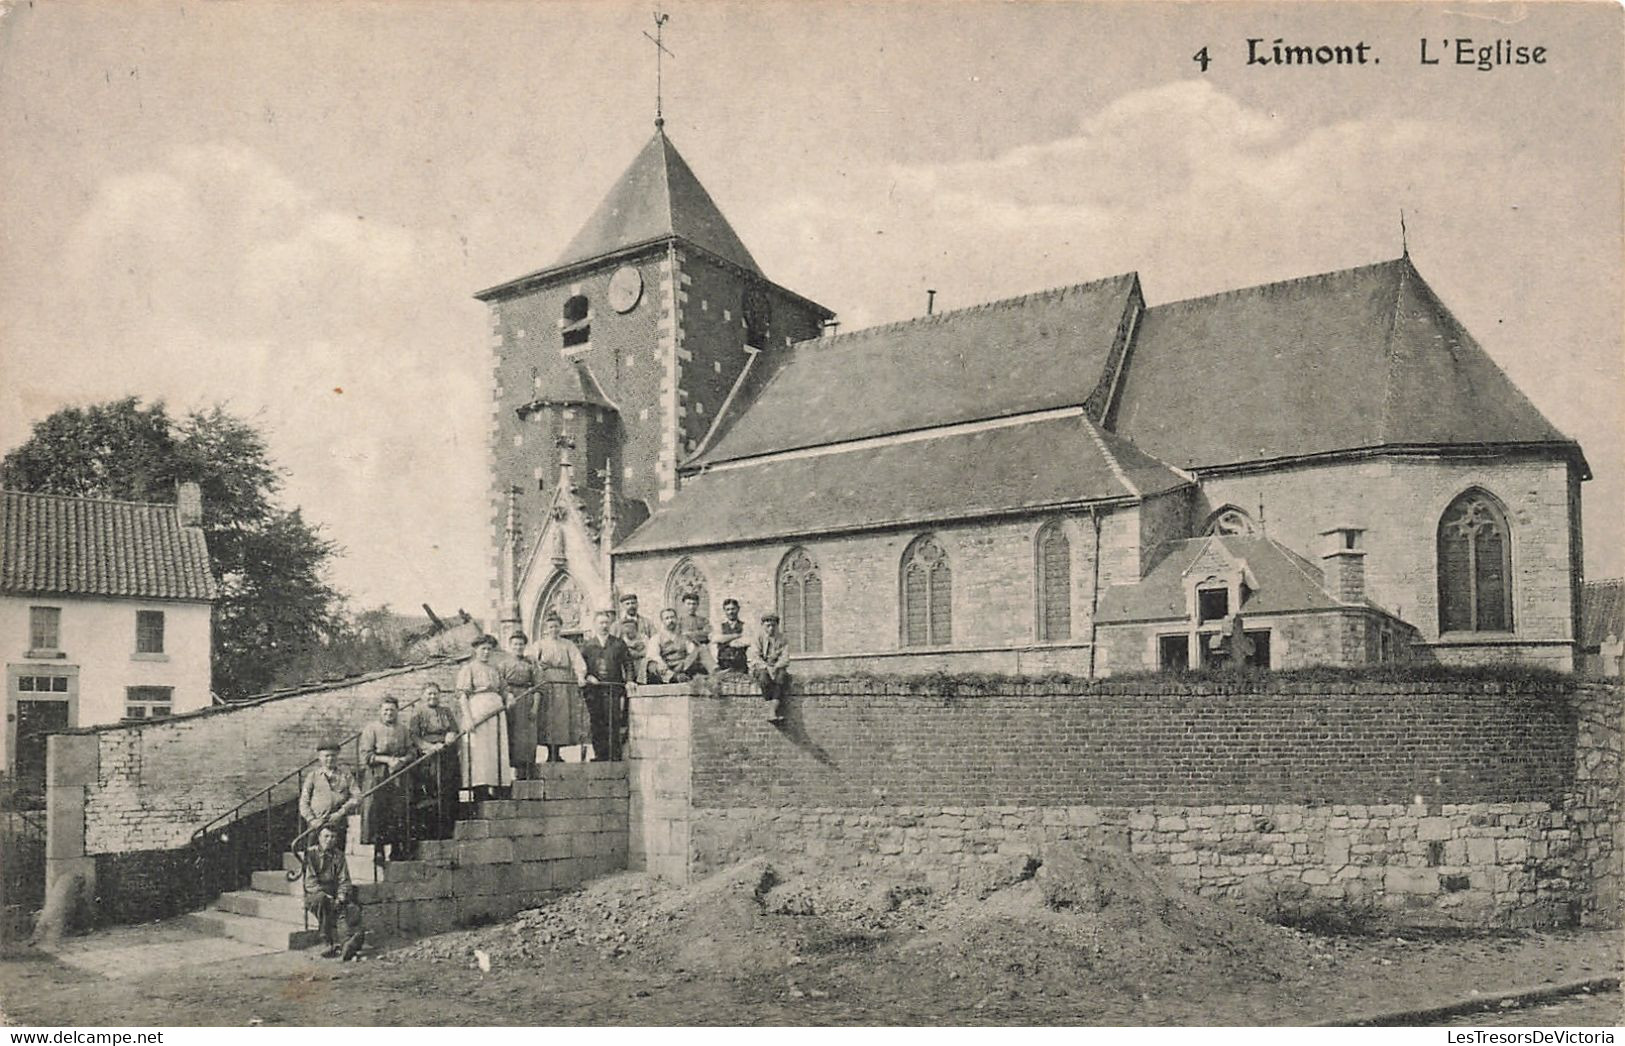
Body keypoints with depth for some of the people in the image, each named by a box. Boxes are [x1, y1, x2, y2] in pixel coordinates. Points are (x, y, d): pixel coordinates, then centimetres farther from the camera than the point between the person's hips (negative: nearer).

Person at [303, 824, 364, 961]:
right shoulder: (311, 854, 3)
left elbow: (344, 881, 8)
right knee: (322, 899, -38)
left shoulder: (339, 856, 14)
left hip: (334, 896, 2)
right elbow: (310, 882, -6)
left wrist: (341, 897, -13)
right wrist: (326, 895, -21)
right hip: (313, 896, -2)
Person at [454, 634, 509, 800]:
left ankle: (493, 789, 3)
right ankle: (480, 791, -10)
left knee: (496, 751, 1)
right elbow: (462, 695, -6)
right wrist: (468, 718, -16)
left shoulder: (495, 669, 20)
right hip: (477, 711, -6)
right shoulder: (468, 669, 3)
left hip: (496, 712, 6)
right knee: (479, 750, -10)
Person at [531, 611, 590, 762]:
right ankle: (550, 754, -4)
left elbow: (578, 662, 3)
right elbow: (532, 665, -1)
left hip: (566, 686, 2)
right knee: (548, 717, -8)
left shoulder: (568, 645, 15)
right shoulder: (539, 645, 11)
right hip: (546, 685, -2)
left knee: (563, 718, -2)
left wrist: (580, 676, -16)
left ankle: (557, 754, 4)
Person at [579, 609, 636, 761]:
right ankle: (600, 754, 6)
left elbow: (628, 664, 10)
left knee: (613, 724, -9)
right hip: (594, 690, 1)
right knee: (597, 725, 0)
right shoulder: (587, 645, 12)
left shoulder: (619, 643, 11)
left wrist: (629, 681, -4)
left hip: (613, 689, -1)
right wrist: (588, 676, -7)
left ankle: (614, 754, -6)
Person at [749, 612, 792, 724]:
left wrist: (775, 667, -20)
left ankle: (774, 712, -40)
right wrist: (767, 667, -21)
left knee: (781, 675, -33)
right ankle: (779, 711, -32)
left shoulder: (781, 640, 11)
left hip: (777, 667, 1)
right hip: (760, 667, -1)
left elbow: (785, 659, -1)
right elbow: (755, 657, -5)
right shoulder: (758, 638, 6)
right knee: (764, 675, -35)